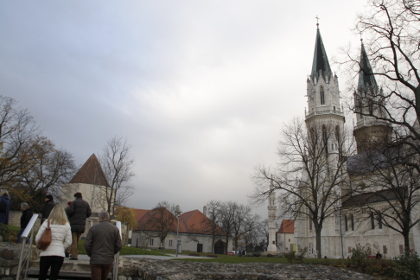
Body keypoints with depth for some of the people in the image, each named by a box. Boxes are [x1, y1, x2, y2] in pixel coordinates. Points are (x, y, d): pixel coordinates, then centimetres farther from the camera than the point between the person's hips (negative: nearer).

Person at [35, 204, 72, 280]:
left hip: (46, 254, 0)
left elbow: (37, 239, -4)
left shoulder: (47, 223, -3)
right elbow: (68, 242, 2)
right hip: (59, 254, 1)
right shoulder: (66, 225, 1)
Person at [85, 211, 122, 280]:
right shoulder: (115, 229, 0)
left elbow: (87, 245, -5)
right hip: (108, 260, 2)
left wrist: (90, 255, 12)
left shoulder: (93, 228, -4)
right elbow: (119, 246, -2)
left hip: (96, 260, -2)